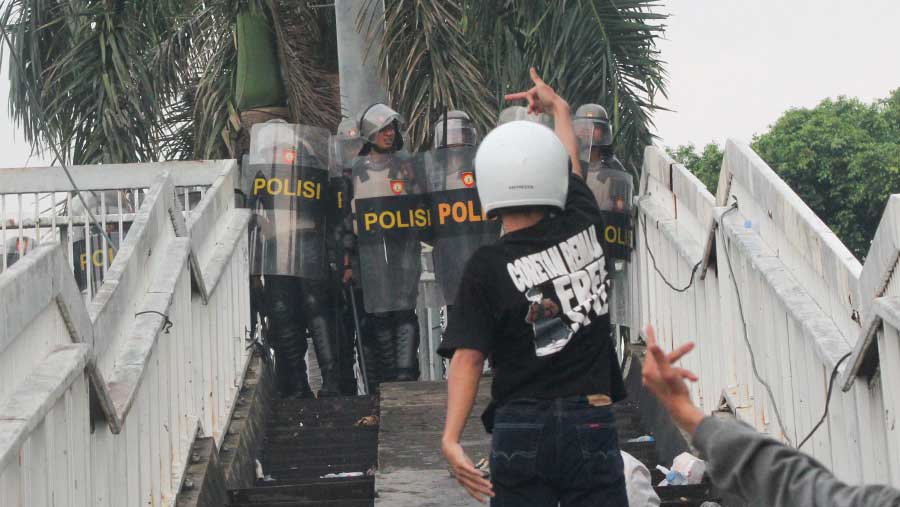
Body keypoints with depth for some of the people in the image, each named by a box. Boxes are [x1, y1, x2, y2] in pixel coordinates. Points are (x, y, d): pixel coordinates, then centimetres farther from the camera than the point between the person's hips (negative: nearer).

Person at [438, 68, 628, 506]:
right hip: (591, 421, 1)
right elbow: (571, 163, 21)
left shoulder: (487, 267, -7)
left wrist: (451, 437, -18)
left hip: (521, 426, -1)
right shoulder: (583, 228, 1)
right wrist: (557, 106, 38)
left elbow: (468, 356, -15)